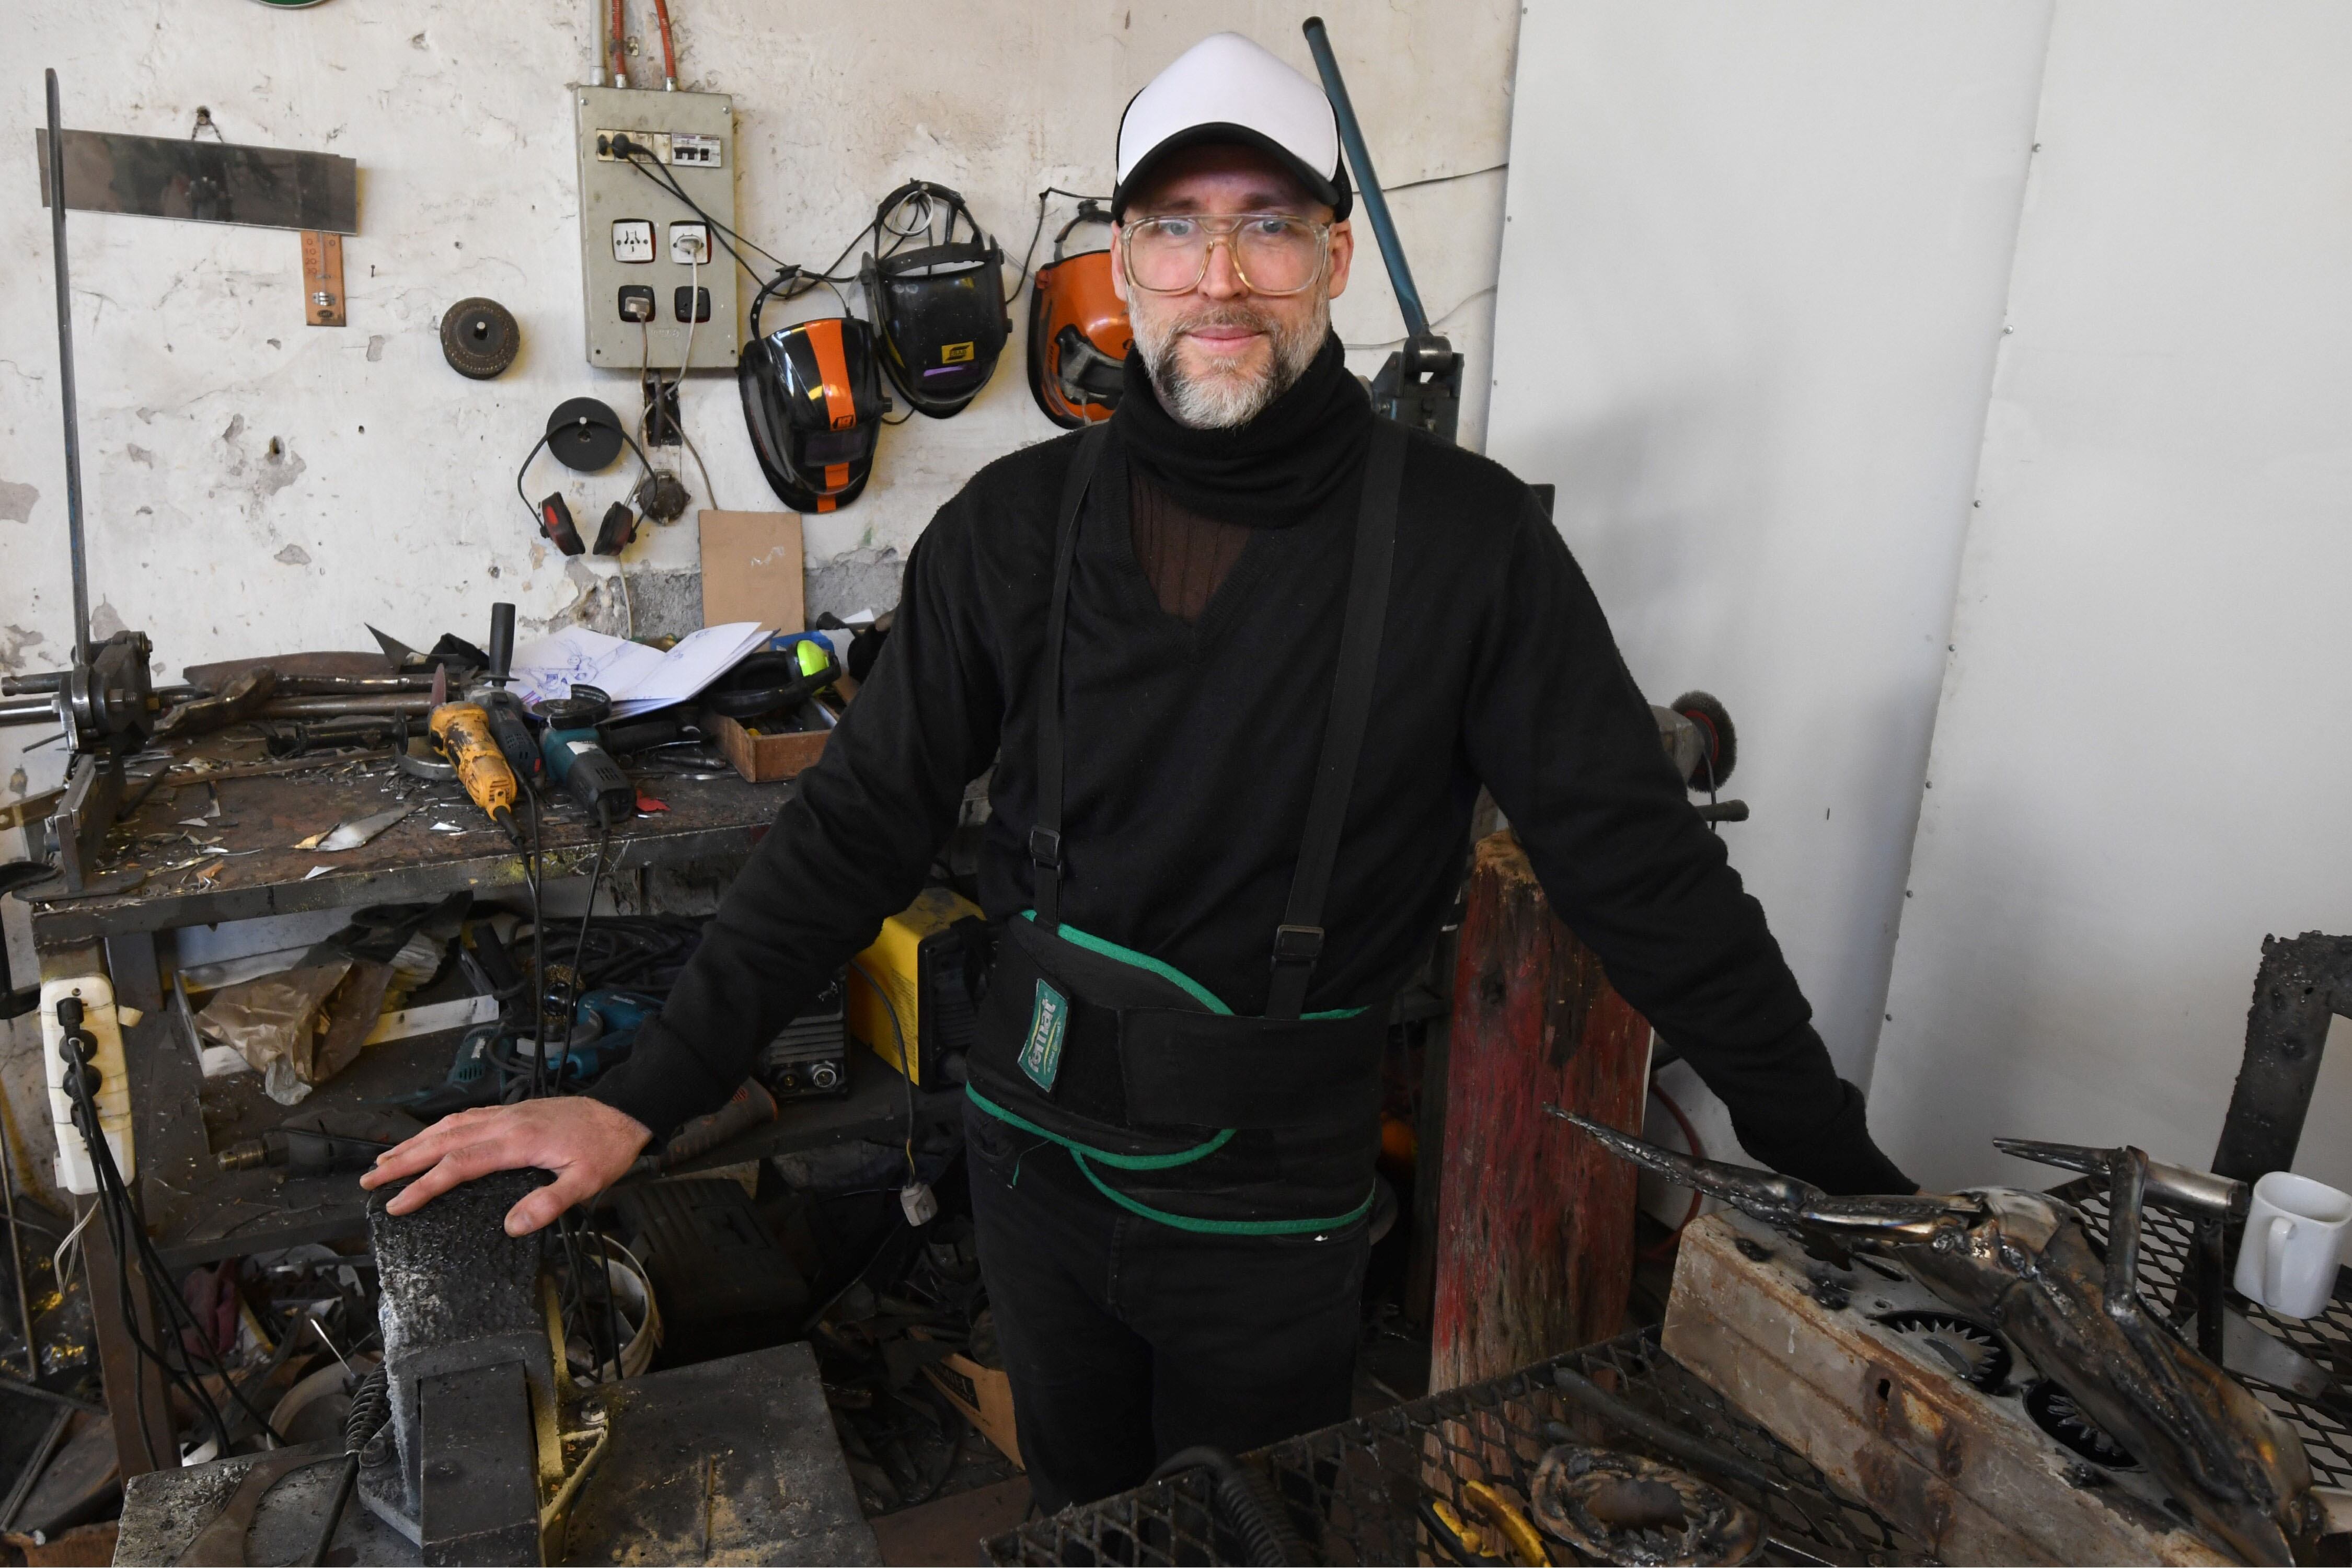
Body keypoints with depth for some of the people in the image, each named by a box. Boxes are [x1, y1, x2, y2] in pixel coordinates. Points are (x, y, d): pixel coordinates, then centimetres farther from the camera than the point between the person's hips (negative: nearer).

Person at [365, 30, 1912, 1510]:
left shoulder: (1467, 537, -14)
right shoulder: (1016, 526, -8)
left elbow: (1643, 864, -11)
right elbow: (860, 823, -6)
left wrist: (1848, 1181, -10)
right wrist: (642, 1096, -11)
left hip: (1271, 1199, -2)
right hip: (1033, 1151, 3)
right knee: (1079, 1510, 26)